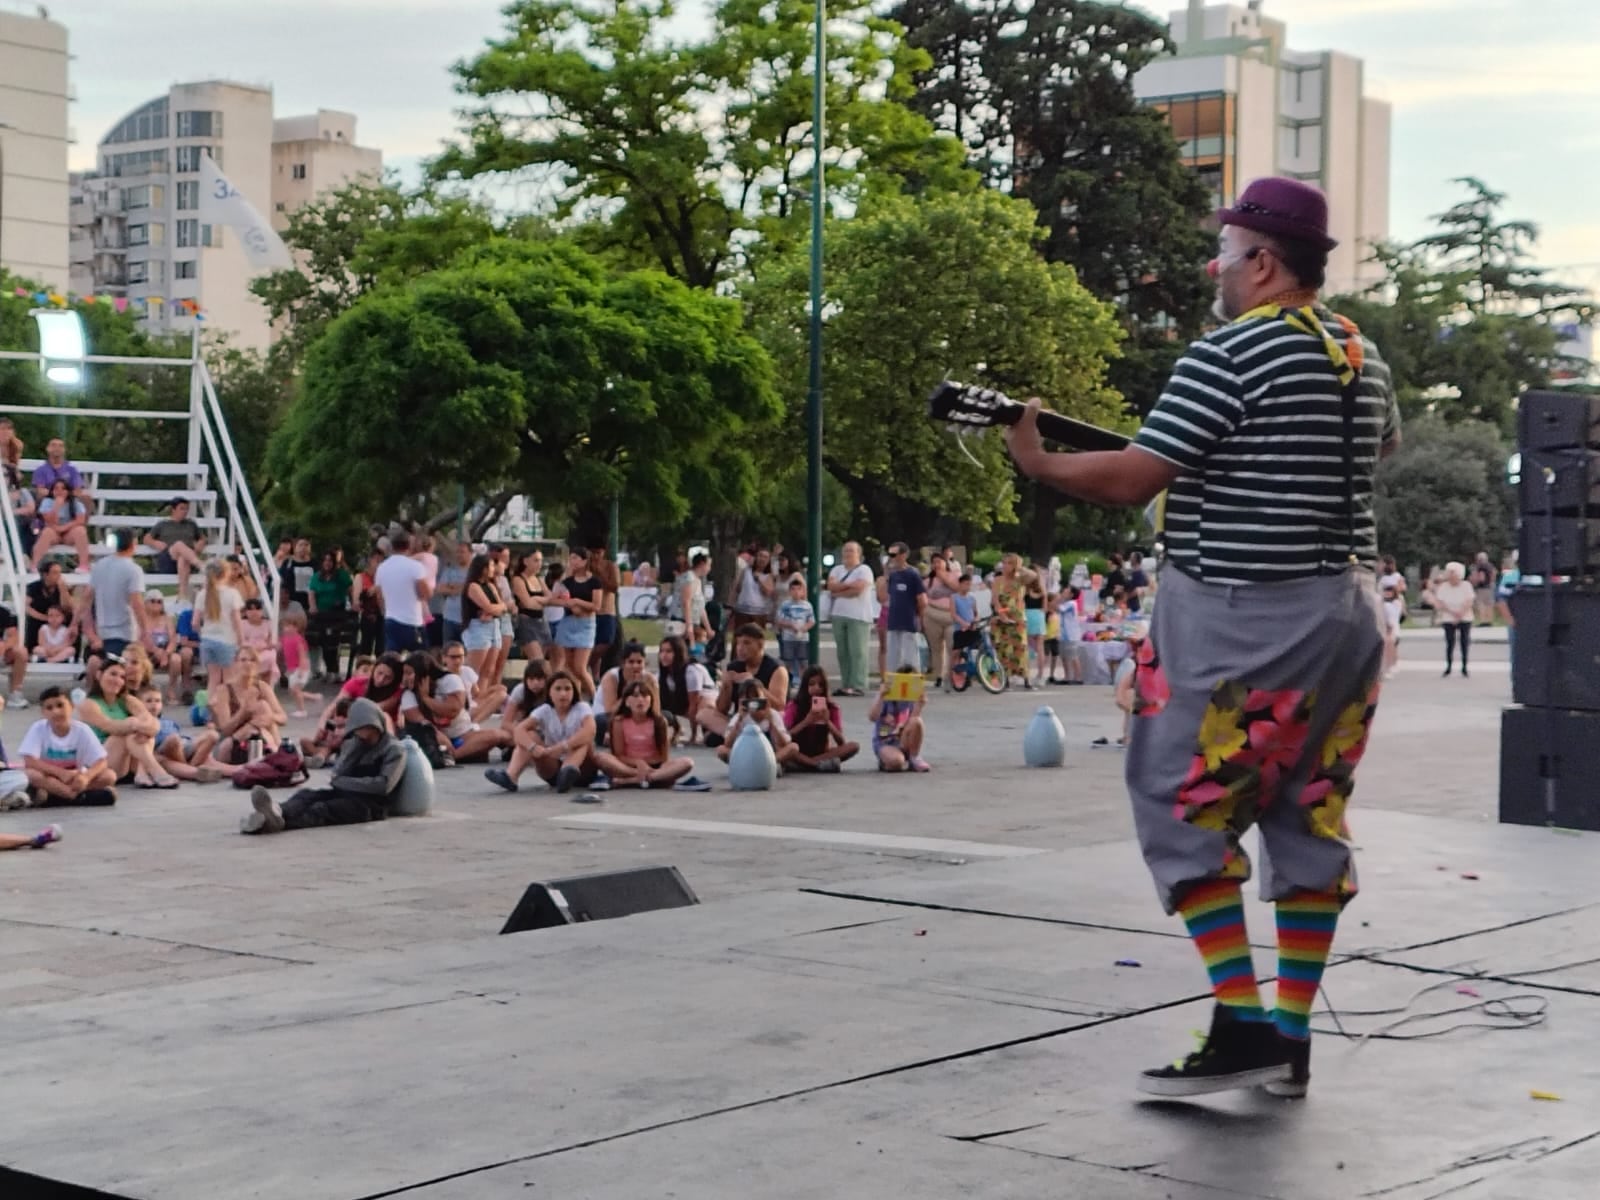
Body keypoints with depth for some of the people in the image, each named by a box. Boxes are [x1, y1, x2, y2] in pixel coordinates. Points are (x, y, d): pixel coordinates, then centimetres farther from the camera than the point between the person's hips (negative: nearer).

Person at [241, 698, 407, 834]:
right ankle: (278, 814, -56)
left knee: (322, 809, -33)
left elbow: (384, 786, -15)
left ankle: (280, 820, -60)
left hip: (371, 805, -6)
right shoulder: (352, 744, 21)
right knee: (307, 794, -23)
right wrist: (358, 744, -5)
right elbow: (338, 773, 3)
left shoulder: (393, 750, 0)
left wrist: (342, 782, -9)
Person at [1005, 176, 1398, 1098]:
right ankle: (1294, 1039, 15)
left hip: (1242, 619, -8)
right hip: (1349, 609, 8)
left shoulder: (1230, 355, -15)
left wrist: (1037, 461, -2)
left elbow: (1132, 480, -16)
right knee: (1310, 817, 11)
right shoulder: (1363, 355, 10)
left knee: (1184, 806, 2)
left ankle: (1244, 1025, -4)